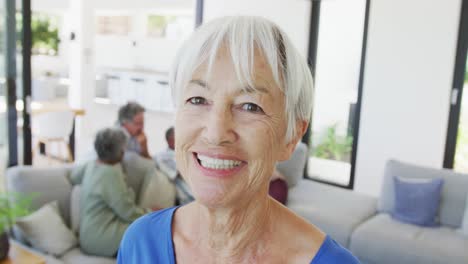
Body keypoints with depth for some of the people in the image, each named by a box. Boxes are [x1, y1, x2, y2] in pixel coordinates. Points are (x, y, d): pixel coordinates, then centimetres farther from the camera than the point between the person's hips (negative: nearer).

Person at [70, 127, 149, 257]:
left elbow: (74, 177, 29)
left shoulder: (91, 165, 6)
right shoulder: (110, 173, -21)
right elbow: (128, 212, -19)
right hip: (100, 240, -10)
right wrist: (150, 213, -2)